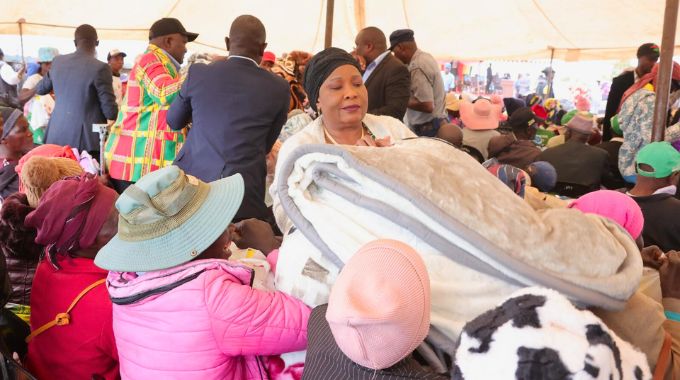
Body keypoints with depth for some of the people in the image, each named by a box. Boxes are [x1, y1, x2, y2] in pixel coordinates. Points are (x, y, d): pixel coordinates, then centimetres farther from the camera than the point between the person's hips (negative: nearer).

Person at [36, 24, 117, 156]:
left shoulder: (58, 62, 5)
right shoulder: (100, 68, -13)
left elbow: (40, 89, 23)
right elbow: (110, 111, -11)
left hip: (58, 135, 5)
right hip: (87, 138, -5)